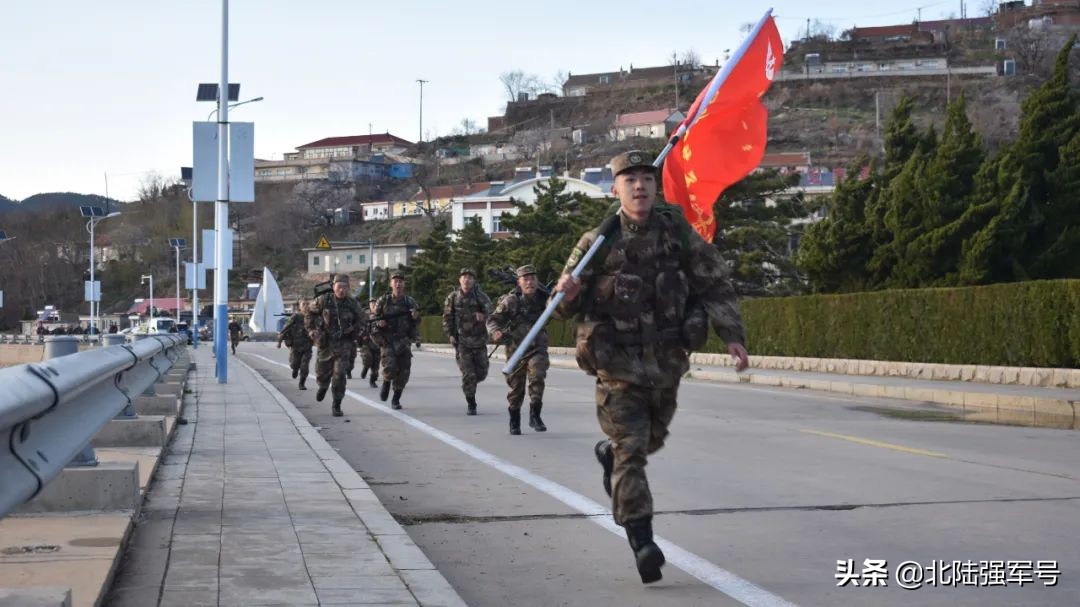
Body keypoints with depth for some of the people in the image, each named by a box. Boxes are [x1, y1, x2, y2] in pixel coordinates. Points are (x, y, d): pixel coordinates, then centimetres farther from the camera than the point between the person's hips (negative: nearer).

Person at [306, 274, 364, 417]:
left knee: (339, 375, -13)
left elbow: (359, 321, 14)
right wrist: (311, 330, -3)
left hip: (343, 344, -1)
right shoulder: (323, 300, -9)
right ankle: (323, 387, 50)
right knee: (322, 373, 12)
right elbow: (309, 313, 5)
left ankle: (337, 406, -1)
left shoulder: (352, 303, -5)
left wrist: (353, 329, 1)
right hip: (325, 343, 1)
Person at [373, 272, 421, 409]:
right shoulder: (383, 301, 2)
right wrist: (379, 322, -13)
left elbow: (416, 323, 12)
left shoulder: (409, 302, 5)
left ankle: (396, 399, 14)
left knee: (403, 372, -1)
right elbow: (373, 317, 9)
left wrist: (415, 317, -10)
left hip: (404, 341, 2)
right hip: (388, 340, -2)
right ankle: (386, 383, 15)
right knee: (390, 366, -19)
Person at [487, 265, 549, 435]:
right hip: (516, 349, -1)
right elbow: (493, 319, -10)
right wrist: (495, 332, -31)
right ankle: (514, 422, 28)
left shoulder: (543, 298, -2)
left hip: (537, 347, 1)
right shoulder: (510, 301, -11)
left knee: (537, 376, -24)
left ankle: (535, 415, -13)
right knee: (516, 386, 9)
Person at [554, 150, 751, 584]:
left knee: (652, 439, 20)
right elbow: (566, 308, -3)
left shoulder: (678, 230, -3)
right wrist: (566, 293, -27)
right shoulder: (598, 243, -7)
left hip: (667, 360, 3)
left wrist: (732, 335, -7)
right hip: (619, 364, -3)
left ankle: (609, 452, 53)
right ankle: (643, 543, -5)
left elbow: (714, 284, 2)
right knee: (631, 451, -8)